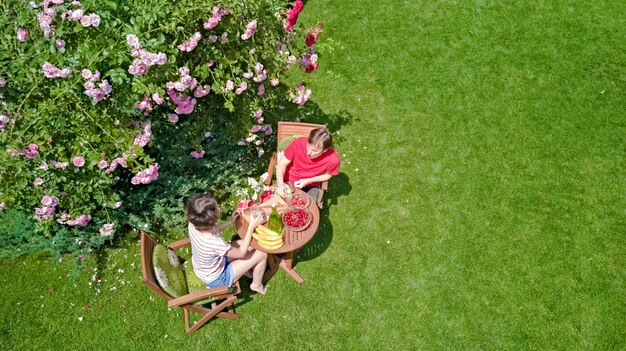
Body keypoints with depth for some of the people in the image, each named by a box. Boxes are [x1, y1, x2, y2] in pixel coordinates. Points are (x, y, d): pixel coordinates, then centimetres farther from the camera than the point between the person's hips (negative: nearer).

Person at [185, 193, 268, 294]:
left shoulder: (193, 225, -23)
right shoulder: (216, 243, -44)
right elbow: (241, 253, -23)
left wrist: (230, 221, -2)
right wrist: (251, 227, -22)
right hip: (216, 279, -7)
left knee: (246, 243, 15)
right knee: (261, 254, -1)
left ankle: (251, 270, 40)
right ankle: (257, 285, 26)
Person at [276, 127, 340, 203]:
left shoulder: (333, 159, -28)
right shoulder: (299, 143, -28)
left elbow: (327, 175, -5)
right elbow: (282, 163, -16)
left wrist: (307, 181, -18)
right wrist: (280, 183, -33)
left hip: (310, 186, 0)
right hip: (287, 180, 0)